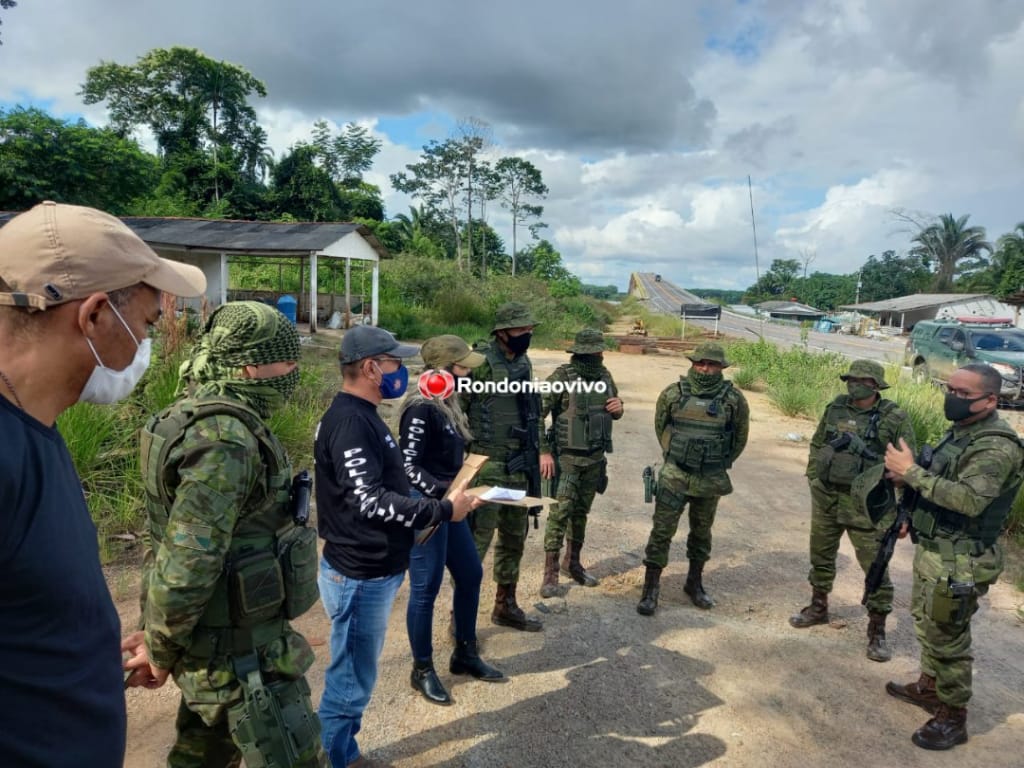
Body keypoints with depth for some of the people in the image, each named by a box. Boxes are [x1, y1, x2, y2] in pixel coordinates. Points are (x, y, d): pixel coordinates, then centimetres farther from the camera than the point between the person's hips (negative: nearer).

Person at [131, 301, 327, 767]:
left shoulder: (195, 415, 6)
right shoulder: (227, 439, -27)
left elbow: (177, 539, 14)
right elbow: (186, 565, -29)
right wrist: (160, 650, -12)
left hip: (214, 640, 10)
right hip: (241, 651, -9)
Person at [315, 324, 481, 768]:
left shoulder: (361, 416, 11)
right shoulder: (349, 421, -22)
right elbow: (370, 501, -27)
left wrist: (435, 504, 11)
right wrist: (443, 510, -22)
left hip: (372, 570, 10)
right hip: (359, 577, -10)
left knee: (355, 674, 22)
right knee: (351, 678, 6)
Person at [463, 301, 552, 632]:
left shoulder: (524, 363, 10)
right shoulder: (481, 363, -15)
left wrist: (543, 449, 15)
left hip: (519, 468, 8)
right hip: (487, 468, -8)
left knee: (514, 539, 16)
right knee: (476, 542, -2)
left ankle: (505, 606, 32)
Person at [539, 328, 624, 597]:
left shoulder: (604, 376, 5)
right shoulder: (562, 376, -14)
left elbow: (614, 412, 18)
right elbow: (537, 413, -16)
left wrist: (619, 408, -6)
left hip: (595, 457, 6)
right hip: (567, 457, -6)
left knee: (581, 512, 16)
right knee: (561, 512, -5)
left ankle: (573, 562, 30)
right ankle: (550, 572, 5)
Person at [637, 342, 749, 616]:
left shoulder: (733, 399, -5)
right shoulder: (673, 393, -6)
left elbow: (740, 435, 10)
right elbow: (659, 425, 11)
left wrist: (721, 463, 12)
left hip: (710, 480, 1)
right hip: (674, 476, -1)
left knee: (701, 532, 15)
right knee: (662, 530, -2)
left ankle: (695, 583, 33)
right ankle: (651, 588, 7)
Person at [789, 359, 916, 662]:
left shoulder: (895, 418, -11)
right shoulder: (835, 408, 1)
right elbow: (816, 446, 12)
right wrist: (814, 479, 7)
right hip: (825, 497, 5)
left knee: (875, 567, 1)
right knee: (821, 555, 18)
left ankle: (877, 630, 17)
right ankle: (818, 607, 38)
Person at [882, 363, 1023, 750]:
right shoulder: (960, 431, 8)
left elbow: (970, 499, -34)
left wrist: (912, 472, -31)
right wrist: (908, 480, 0)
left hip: (958, 563, -9)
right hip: (931, 550, 10)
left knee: (947, 638, 3)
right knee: (926, 622, 23)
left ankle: (953, 717, 19)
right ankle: (930, 686, 42)